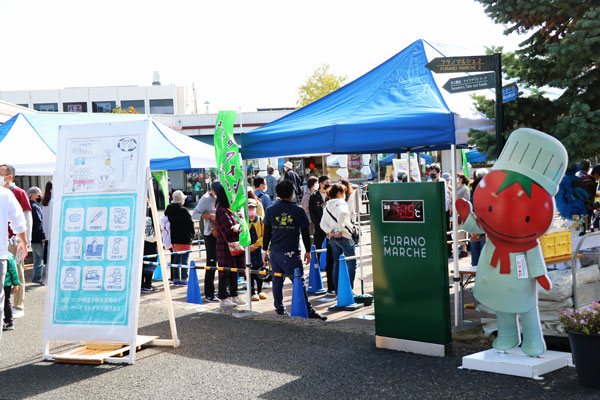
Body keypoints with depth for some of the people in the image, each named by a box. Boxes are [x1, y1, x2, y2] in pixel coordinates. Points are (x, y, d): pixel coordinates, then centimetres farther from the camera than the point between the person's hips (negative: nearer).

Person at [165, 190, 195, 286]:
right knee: (184, 259, -1)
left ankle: (175, 279, 18)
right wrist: (193, 232, 6)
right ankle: (184, 279, 0)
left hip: (174, 238, 7)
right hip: (184, 238, -7)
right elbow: (190, 223, -11)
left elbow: (166, 222, 12)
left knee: (176, 259, 14)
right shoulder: (183, 210, -16)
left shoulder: (168, 210, 4)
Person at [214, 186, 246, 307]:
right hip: (225, 245, -9)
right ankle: (223, 299, 5)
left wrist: (236, 226, -4)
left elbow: (236, 224, 14)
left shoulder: (229, 209, 14)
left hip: (233, 245, 9)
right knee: (225, 272, -2)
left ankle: (234, 295, 23)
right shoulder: (221, 210, -16)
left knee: (234, 270, 13)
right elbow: (230, 228, -21)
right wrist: (239, 226, -8)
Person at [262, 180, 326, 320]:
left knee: (277, 282, 10)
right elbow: (305, 233, 2)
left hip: (274, 252, 4)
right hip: (291, 253, -3)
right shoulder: (299, 211, -3)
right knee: (299, 282, -2)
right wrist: (308, 251, 12)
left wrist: (265, 250, 16)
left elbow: (266, 233, 7)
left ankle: (280, 311, 16)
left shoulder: (271, 210, 4)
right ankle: (309, 311, -3)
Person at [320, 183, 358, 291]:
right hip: (344, 237, -7)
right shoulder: (341, 203, -8)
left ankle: (337, 290, 13)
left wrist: (330, 231, 0)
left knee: (336, 264, 11)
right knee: (352, 263, -2)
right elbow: (342, 213, -29)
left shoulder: (327, 206, 14)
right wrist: (340, 230, -21)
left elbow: (323, 223, 10)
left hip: (333, 238, 7)